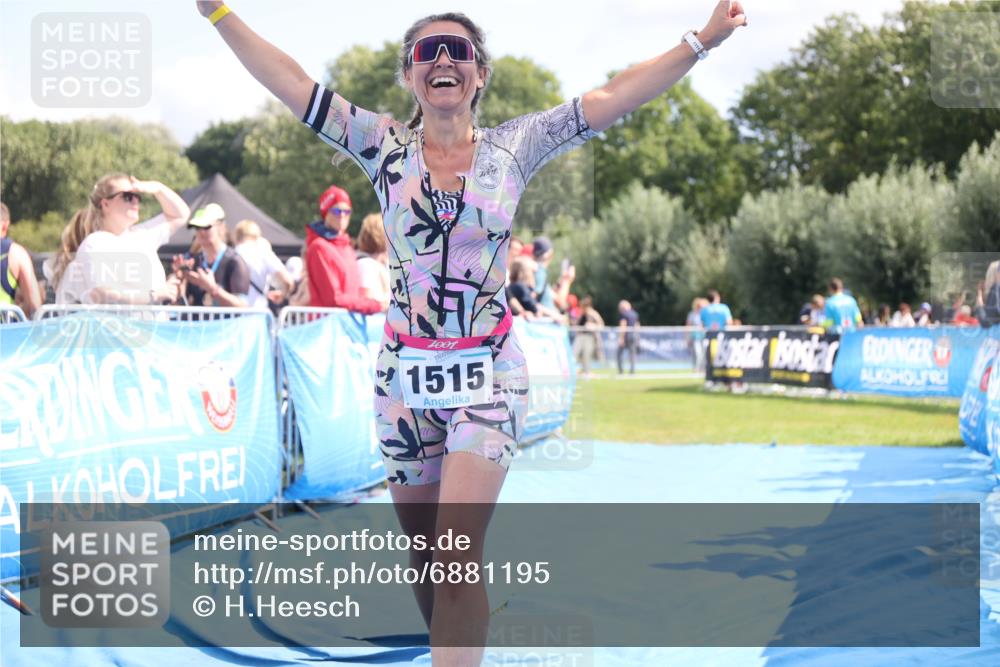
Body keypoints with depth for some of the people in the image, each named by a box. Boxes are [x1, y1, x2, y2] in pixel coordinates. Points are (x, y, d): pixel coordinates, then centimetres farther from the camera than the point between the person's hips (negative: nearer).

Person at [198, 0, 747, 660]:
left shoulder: (514, 147, 2)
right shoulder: (384, 144, 3)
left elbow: (612, 96, -2)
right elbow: (291, 82, 0)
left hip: (489, 372, -2)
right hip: (405, 372, 2)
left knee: (458, 555, -12)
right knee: (423, 555, 10)